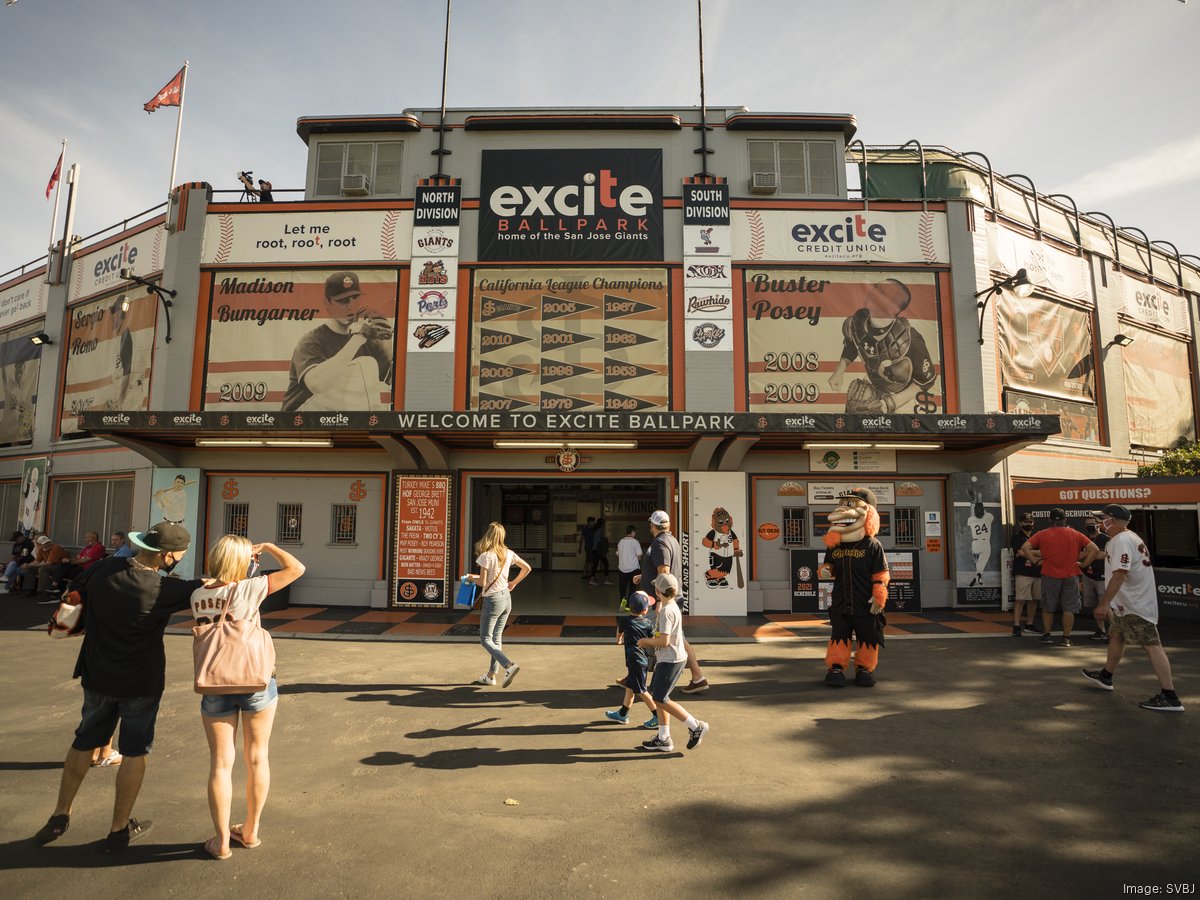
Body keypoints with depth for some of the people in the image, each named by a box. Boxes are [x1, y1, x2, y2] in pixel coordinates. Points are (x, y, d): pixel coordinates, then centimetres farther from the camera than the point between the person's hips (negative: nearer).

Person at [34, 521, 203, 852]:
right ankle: (119, 830, 22)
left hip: (97, 677, 5)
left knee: (84, 743, 24)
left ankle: (59, 817, 35)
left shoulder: (102, 570, -11)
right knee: (135, 752, 11)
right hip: (141, 683, -5)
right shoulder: (162, 590, -27)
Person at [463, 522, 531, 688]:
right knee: (497, 637, 16)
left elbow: (482, 583, -15)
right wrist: (513, 583, 15)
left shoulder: (486, 556, -17)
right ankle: (491, 675, 23)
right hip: (506, 597, 7)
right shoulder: (508, 553, 1)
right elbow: (527, 568, 8)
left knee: (485, 639, 2)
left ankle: (509, 666, -16)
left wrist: (471, 578, 4)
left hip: (493, 600, -7)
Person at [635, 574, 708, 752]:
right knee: (657, 696, 14)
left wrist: (646, 641, -9)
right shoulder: (672, 607, 11)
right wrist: (651, 642, 10)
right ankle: (663, 739, 19)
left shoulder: (666, 611, -20)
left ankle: (695, 726, 2)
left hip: (671, 660, -10)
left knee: (660, 699, -5)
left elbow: (664, 640, -25)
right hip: (669, 659, 10)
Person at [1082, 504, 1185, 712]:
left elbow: (1119, 575, -27)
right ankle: (1106, 676, 36)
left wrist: (1104, 604, -28)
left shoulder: (1121, 541, -19)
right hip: (1127, 603, 11)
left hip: (1135, 604, -11)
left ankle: (1170, 697, -8)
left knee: (1151, 645, -10)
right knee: (1116, 636, 21)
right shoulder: (1130, 538, 14)